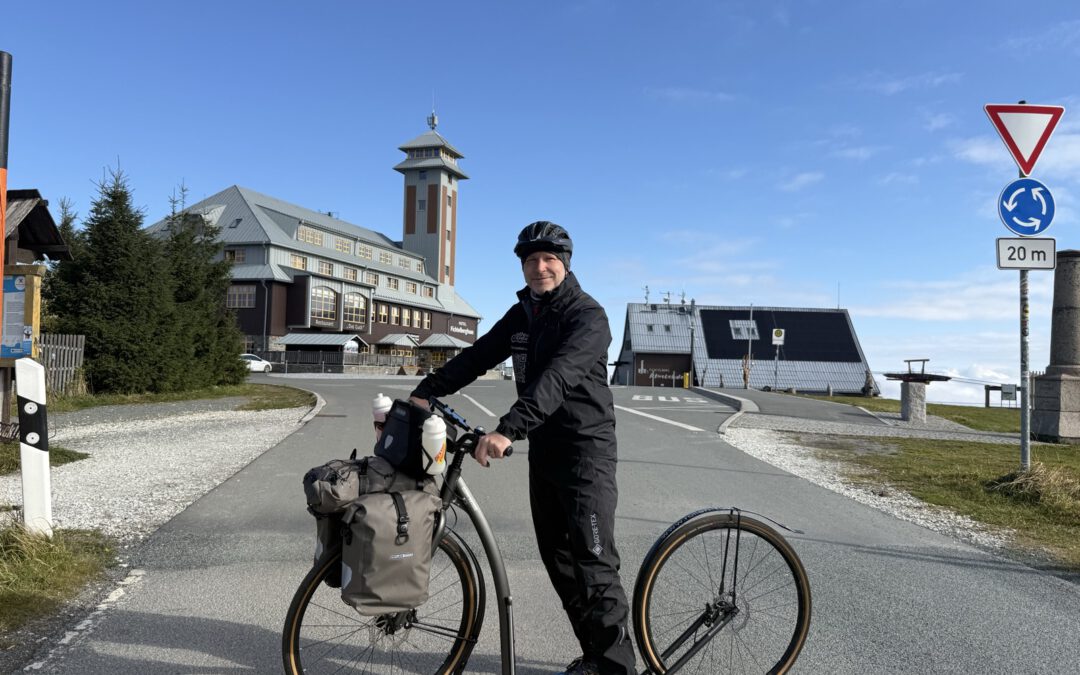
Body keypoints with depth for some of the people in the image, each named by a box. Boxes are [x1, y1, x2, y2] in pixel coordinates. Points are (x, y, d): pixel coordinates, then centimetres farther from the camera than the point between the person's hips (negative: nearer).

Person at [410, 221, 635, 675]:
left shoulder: (587, 316, -16)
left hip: (586, 450, -8)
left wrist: (507, 429, -43)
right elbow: (478, 356, 5)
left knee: (594, 562, -11)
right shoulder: (521, 315, 10)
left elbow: (557, 378, -31)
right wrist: (425, 392, -7)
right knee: (557, 557, 12)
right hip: (543, 449, 8)